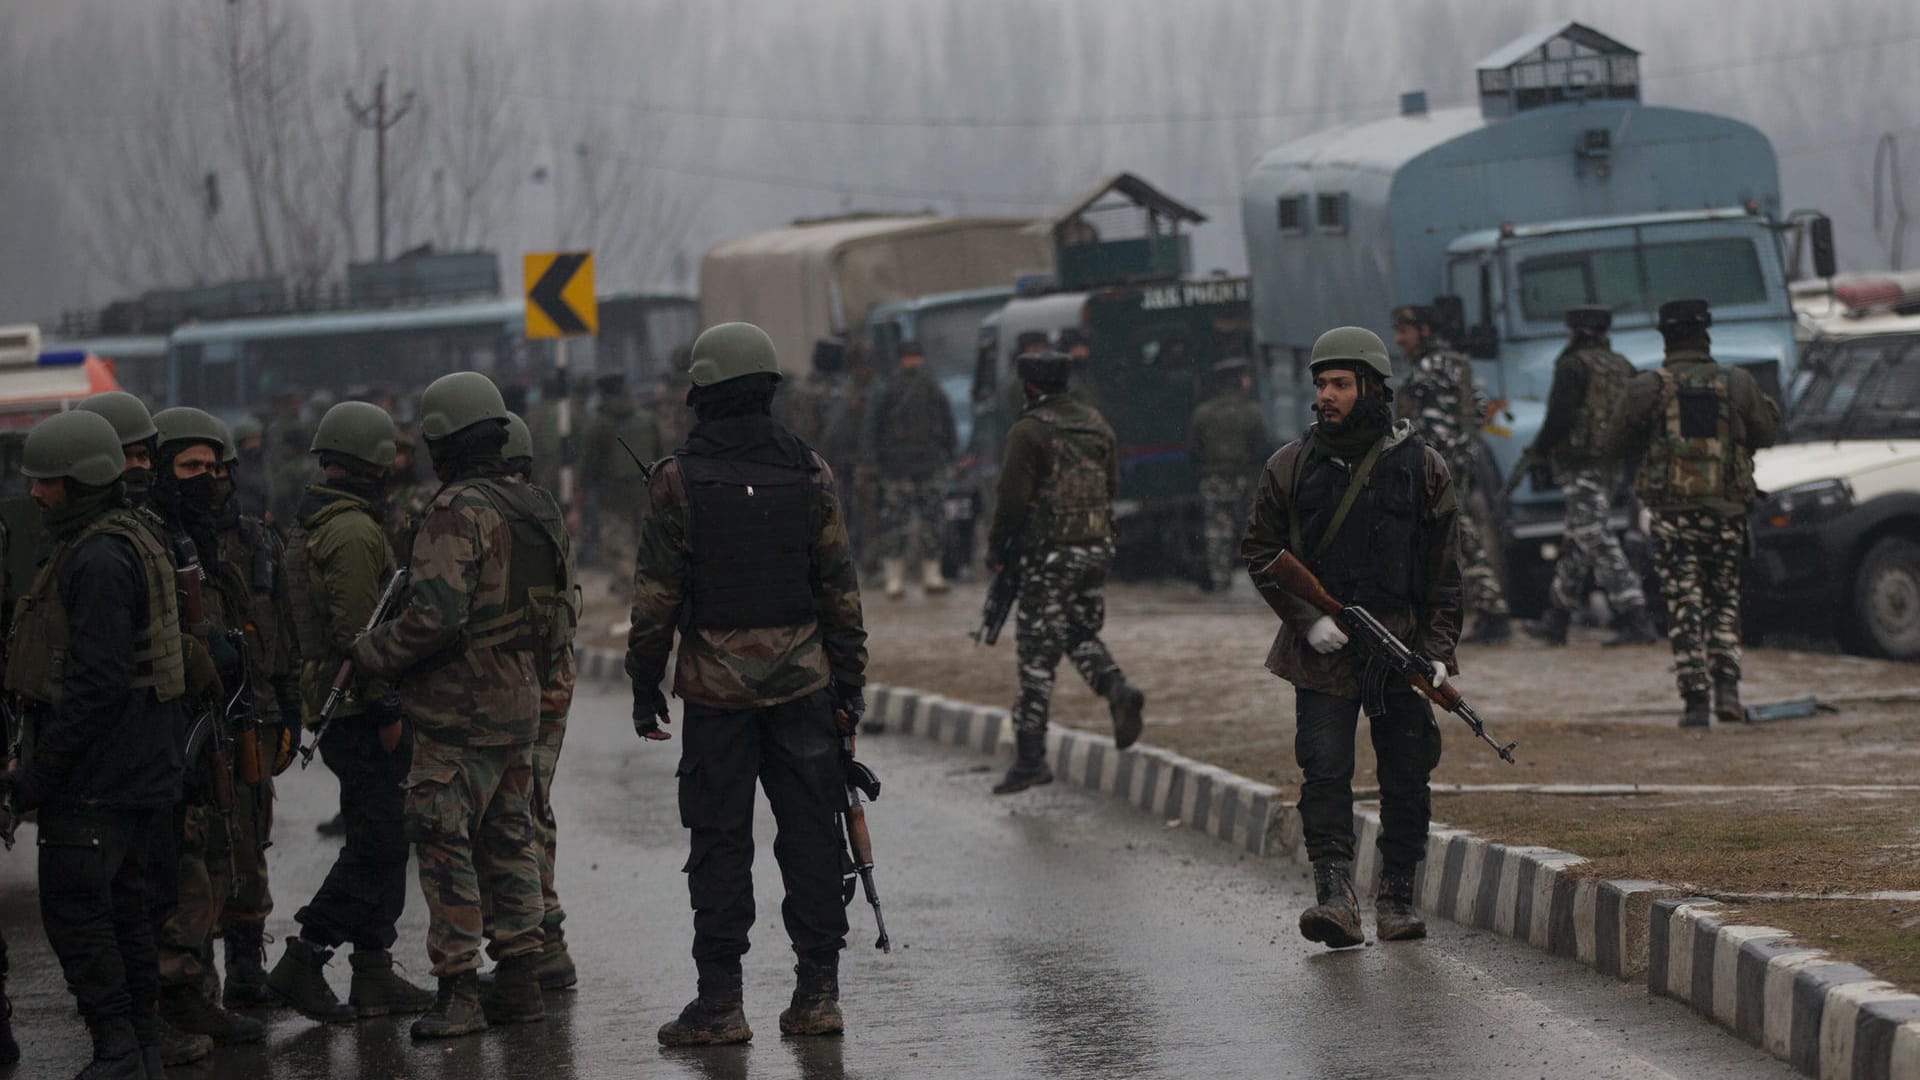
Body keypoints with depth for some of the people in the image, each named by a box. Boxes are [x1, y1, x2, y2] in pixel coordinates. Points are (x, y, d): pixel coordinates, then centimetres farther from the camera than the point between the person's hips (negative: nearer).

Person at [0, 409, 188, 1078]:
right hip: (136, 770, 11)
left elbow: (96, 682, -23)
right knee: (122, 904, 13)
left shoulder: (98, 560, -18)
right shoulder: (134, 542, 16)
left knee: (74, 906, -8)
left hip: (96, 773, -11)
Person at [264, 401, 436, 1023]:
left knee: (376, 843, 13)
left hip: (328, 705, 10)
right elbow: (359, 630, -22)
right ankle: (302, 964, -10)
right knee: (377, 844, -8)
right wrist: (385, 708, -18)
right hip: (360, 711, -10)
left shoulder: (307, 529, 17)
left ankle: (374, 977, 14)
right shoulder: (353, 532, -17)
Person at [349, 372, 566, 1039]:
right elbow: (550, 615, 18)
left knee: (446, 847, -4)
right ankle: (519, 979, 15)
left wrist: (369, 655, -12)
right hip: (520, 707, 9)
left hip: (460, 711, -9)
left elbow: (436, 615, -24)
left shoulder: (458, 512, -16)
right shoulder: (530, 509, 12)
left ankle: (458, 990, -4)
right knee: (509, 844, 13)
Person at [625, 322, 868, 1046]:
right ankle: (817, 991, 8)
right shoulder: (809, 473, 1)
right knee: (810, 836, 7)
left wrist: (644, 687, 4)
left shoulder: (679, 481, -6)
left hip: (715, 687, -2)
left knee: (719, 845, 2)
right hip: (802, 684, 2)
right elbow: (840, 589, 3)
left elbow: (656, 599, -5)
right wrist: (849, 681, 9)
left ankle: (720, 1000, 1)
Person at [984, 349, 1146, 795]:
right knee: (1083, 634, 22)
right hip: (1097, 547, 6)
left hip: (1049, 555, -6)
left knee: (1038, 653, -2)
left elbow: (1013, 498, -13)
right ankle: (1119, 691, -7)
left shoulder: (1029, 431, -10)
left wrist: (996, 549, 0)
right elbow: (1111, 486, 15)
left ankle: (1030, 757, -2)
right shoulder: (1096, 424, 10)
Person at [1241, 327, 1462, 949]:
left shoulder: (1421, 467, 3)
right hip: (1322, 652, -1)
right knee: (1325, 771, -12)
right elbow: (1261, 551, 6)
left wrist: (1438, 650, -3)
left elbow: (1444, 569, 5)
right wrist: (1307, 618, -7)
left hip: (1402, 651, 1)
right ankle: (1336, 897, -17)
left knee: (1406, 779, 5)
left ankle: (1397, 899, 16)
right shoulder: (1291, 467, 4)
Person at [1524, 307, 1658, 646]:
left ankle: (1636, 620, -19)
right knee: (1578, 544, 16)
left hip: (1580, 464, -8)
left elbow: (1560, 417, -17)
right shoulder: (1623, 367, 13)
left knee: (1596, 542, -10)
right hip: (1613, 465, 8)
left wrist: (1538, 449, -2)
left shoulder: (1574, 366, -10)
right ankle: (1555, 623, 23)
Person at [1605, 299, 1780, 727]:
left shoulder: (1648, 388, -5)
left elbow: (1619, 447, 1)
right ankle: (1727, 686, 0)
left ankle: (1696, 700, -3)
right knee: (1725, 603, 15)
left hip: (1673, 512, -2)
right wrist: (1770, 407, 33)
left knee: (1685, 609, 2)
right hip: (1726, 512, 2)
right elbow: (1765, 434, 12)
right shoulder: (1737, 384, 0)